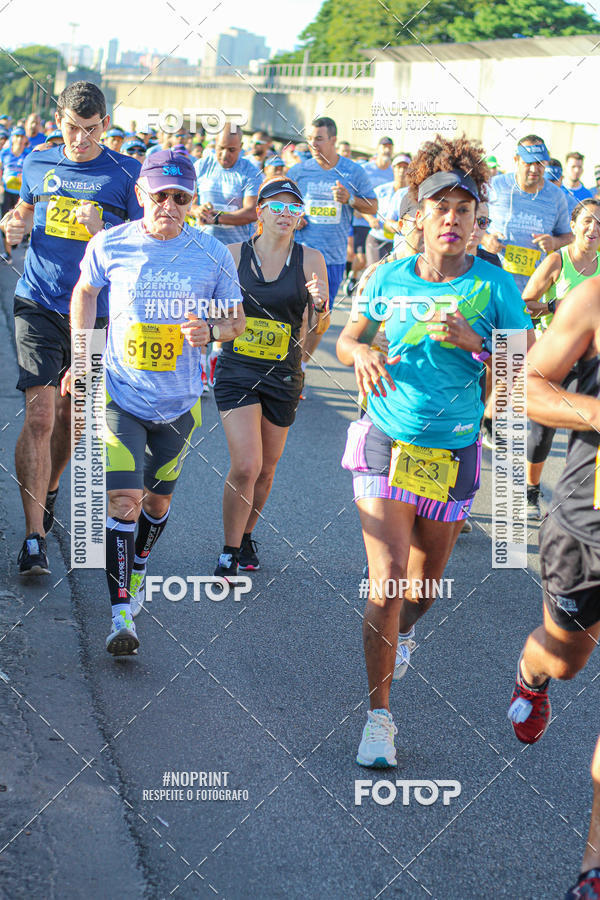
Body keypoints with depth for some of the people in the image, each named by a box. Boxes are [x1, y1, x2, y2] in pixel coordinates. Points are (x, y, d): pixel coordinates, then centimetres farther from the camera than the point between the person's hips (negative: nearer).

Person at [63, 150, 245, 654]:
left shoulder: (213, 256, -7)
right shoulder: (110, 246, -8)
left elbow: (235, 318, 5)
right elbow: (85, 292, 12)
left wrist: (210, 331, -17)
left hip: (178, 403, 2)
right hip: (120, 395, -2)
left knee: (157, 501, 17)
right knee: (123, 499, -15)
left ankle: (136, 572, 44)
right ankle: (120, 611, -12)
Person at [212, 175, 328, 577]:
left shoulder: (310, 260, -1)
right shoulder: (234, 254, -1)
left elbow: (321, 329, 3)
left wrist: (320, 306, -18)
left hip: (284, 376, 2)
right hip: (237, 370, -2)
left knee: (266, 469, 12)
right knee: (246, 466, -14)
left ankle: (246, 535, 36)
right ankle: (229, 552, 1)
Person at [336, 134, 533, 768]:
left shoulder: (493, 286, -6)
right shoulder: (389, 278, -1)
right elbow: (346, 340, 13)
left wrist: (473, 341, -23)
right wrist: (361, 353, -11)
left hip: (453, 452, 1)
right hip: (385, 443, -1)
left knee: (426, 581, 17)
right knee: (387, 578, -13)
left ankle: (403, 631, 55)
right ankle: (379, 716, -2)